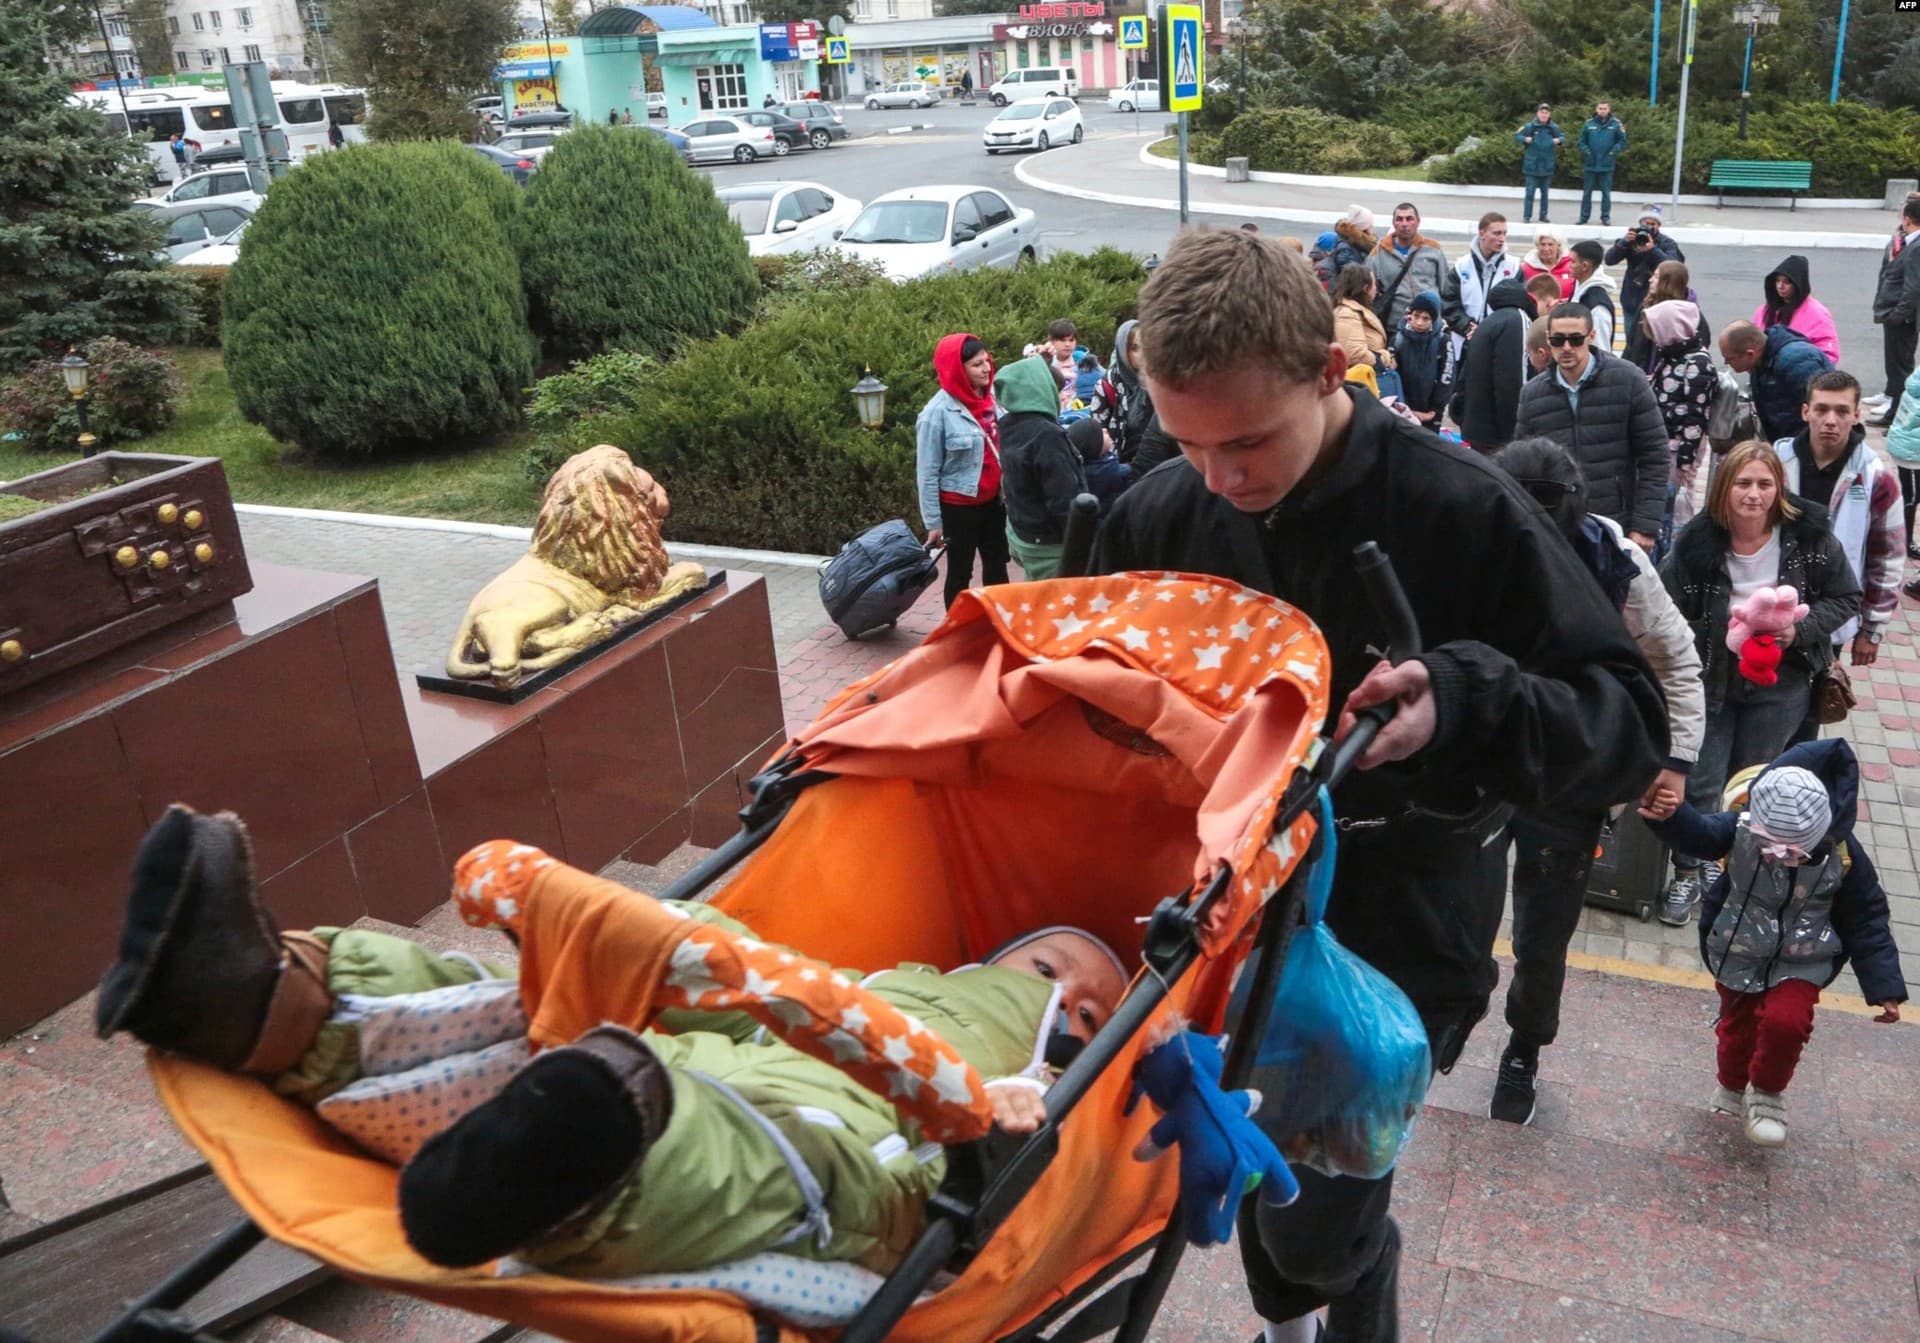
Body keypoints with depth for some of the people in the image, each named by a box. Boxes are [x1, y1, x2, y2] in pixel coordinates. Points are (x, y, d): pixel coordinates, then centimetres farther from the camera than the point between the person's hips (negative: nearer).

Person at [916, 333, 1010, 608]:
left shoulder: (991, 397, -2)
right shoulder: (938, 412, -18)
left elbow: (1002, 446, 8)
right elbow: (927, 473, -14)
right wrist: (933, 522, -12)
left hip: (993, 500, 6)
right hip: (959, 505, -6)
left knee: (997, 567, 17)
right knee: (960, 573, 8)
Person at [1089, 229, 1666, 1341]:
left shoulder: (1464, 514, -19)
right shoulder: (1159, 518, -7)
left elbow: (1631, 726, -16)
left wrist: (1464, 702, -36)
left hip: (1400, 935, -4)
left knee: (1318, 1233, -1)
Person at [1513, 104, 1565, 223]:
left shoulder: (1554, 128, 2)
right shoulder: (1529, 127, -6)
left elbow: (1563, 137, 14)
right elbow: (1516, 136, 0)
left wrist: (1559, 140, -8)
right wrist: (1525, 139, -18)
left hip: (1547, 167, 3)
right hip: (1531, 166, -3)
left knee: (1545, 192, 11)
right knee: (1530, 192, -6)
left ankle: (1543, 216, 19)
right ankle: (1526, 217, -1)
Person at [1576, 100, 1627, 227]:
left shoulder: (1615, 124, -2)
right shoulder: (1589, 124, 0)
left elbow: (1622, 141, 4)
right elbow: (1581, 141, 8)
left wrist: (1614, 151, -11)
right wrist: (1585, 150, -8)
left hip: (1606, 165, -1)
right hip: (1590, 164, 1)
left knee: (1606, 191, 4)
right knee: (1587, 191, 7)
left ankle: (1606, 217, 10)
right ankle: (1584, 216, 15)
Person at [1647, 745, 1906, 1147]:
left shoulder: (1843, 854, -19)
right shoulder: (1739, 830, -22)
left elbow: (1866, 921, -7)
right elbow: (1695, 833, -42)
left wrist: (1884, 987, -6)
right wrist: (1669, 812, -67)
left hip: (1801, 963, -1)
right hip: (1737, 957, 1)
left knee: (1785, 1022, -23)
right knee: (1737, 1027, 15)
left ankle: (1768, 1092, 8)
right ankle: (1732, 1086, 49)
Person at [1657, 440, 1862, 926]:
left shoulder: (1809, 535, -15)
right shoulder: (1695, 543, -18)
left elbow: (1846, 599, -3)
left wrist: (1799, 630, -18)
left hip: (1779, 688, 1)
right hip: (1708, 681, -1)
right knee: (1699, 785, 3)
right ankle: (1687, 874, 22)